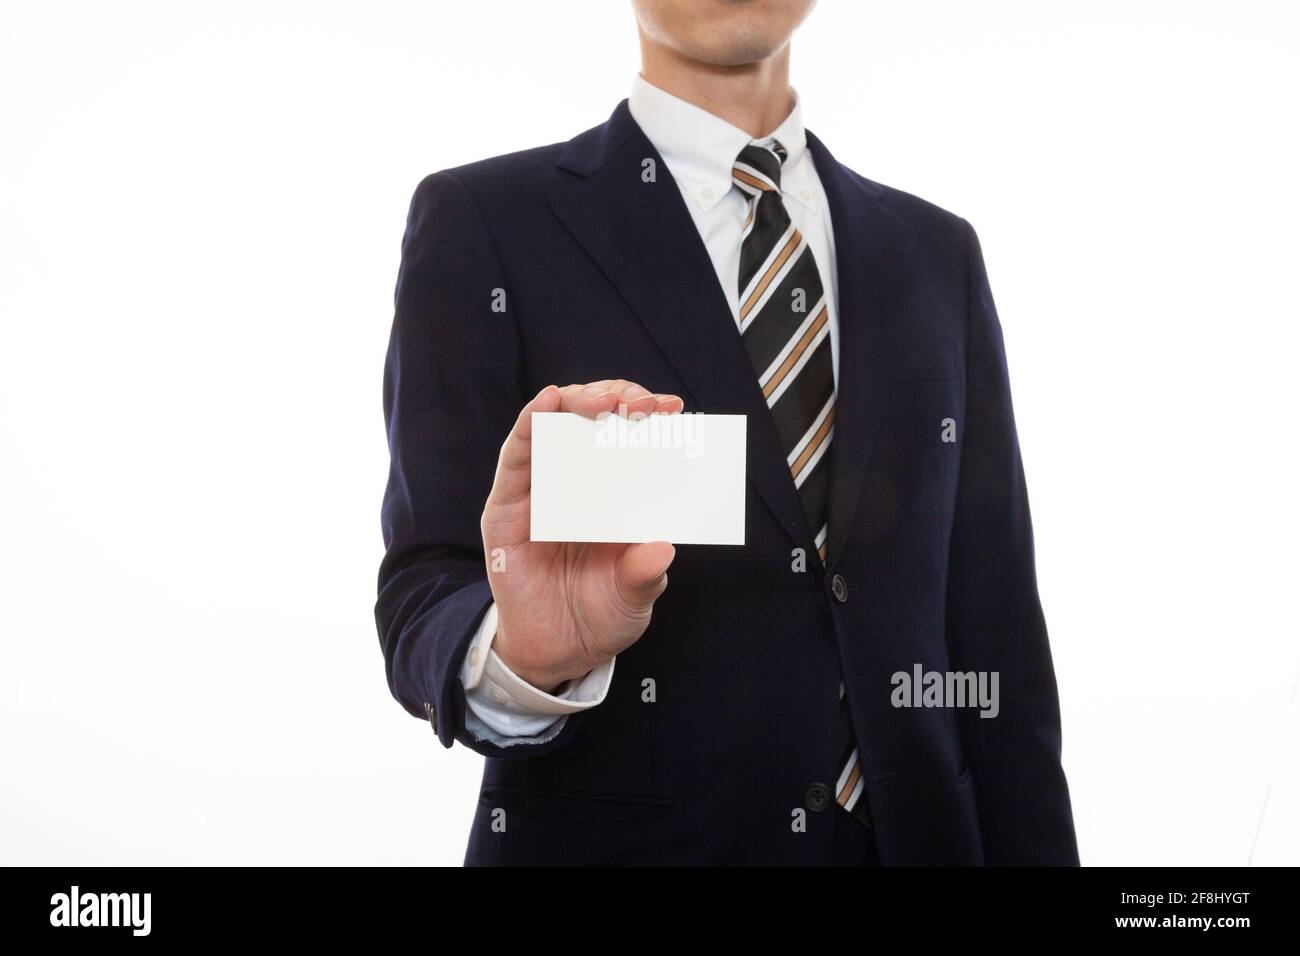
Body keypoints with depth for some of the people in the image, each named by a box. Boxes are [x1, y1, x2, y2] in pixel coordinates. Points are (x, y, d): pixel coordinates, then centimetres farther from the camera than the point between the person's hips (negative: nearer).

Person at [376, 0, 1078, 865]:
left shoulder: (939, 254, 5)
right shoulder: (482, 226, -7)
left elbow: (996, 626, 4)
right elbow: (428, 594, -12)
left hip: (916, 832, 4)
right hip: (622, 835, -3)